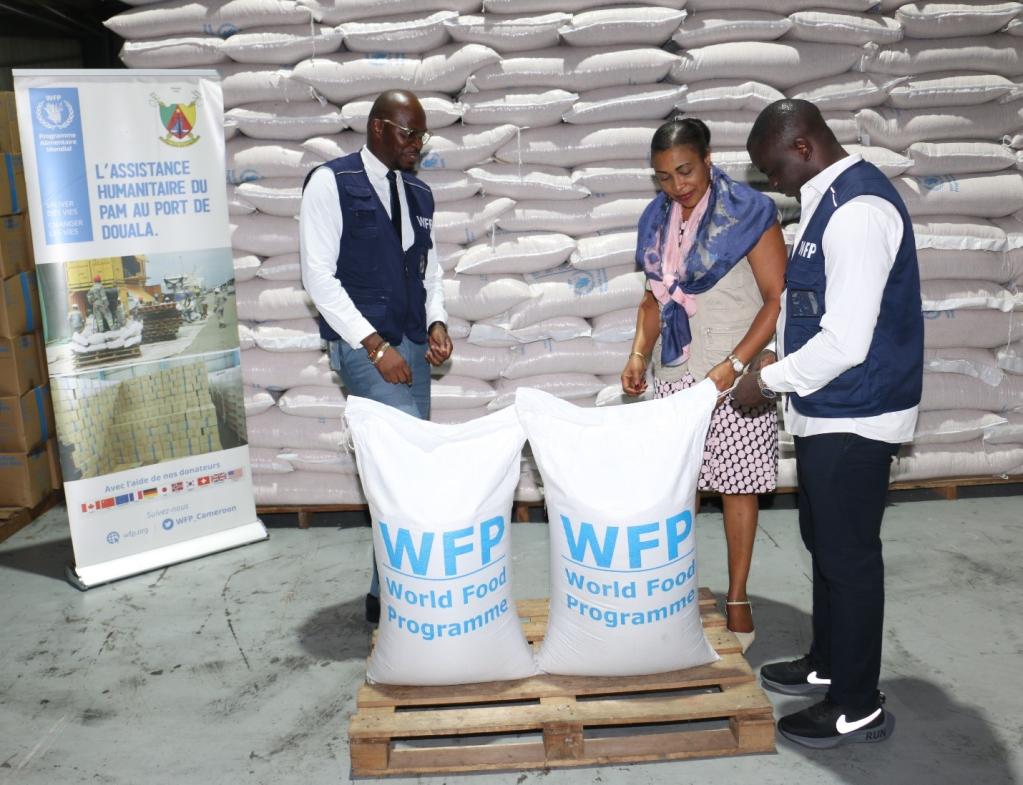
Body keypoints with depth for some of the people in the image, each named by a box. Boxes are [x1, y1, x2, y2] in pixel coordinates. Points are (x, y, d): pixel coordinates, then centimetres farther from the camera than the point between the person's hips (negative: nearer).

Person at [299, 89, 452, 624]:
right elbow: (318, 275, -11)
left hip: (412, 344, 7)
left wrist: (436, 322, 1)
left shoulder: (419, 194, 15)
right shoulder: (331, 183, -5)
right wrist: (375, 344, -17)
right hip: (363, 345, -7)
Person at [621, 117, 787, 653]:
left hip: (736, 373, -5)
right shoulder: (657, 218, 8)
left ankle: (737, 598, 19)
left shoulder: (747, 212, -10)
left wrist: (732, 366, -20)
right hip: (675, 373, 5)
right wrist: (639, 354, 4)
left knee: (737, 484, 5)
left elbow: (779, 298, -12)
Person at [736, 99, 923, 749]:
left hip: (854, 419, -10)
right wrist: (778, 376, 11)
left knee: (849, 555, 3)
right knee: (825, 543, 20)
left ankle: (859, 708, 20)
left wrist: (769, 381, -14)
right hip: (829, 412, 10)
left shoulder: (857, 211, -22)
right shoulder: (833, 199, 11)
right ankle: (827, 665, 38)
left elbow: (844, 342, -26)